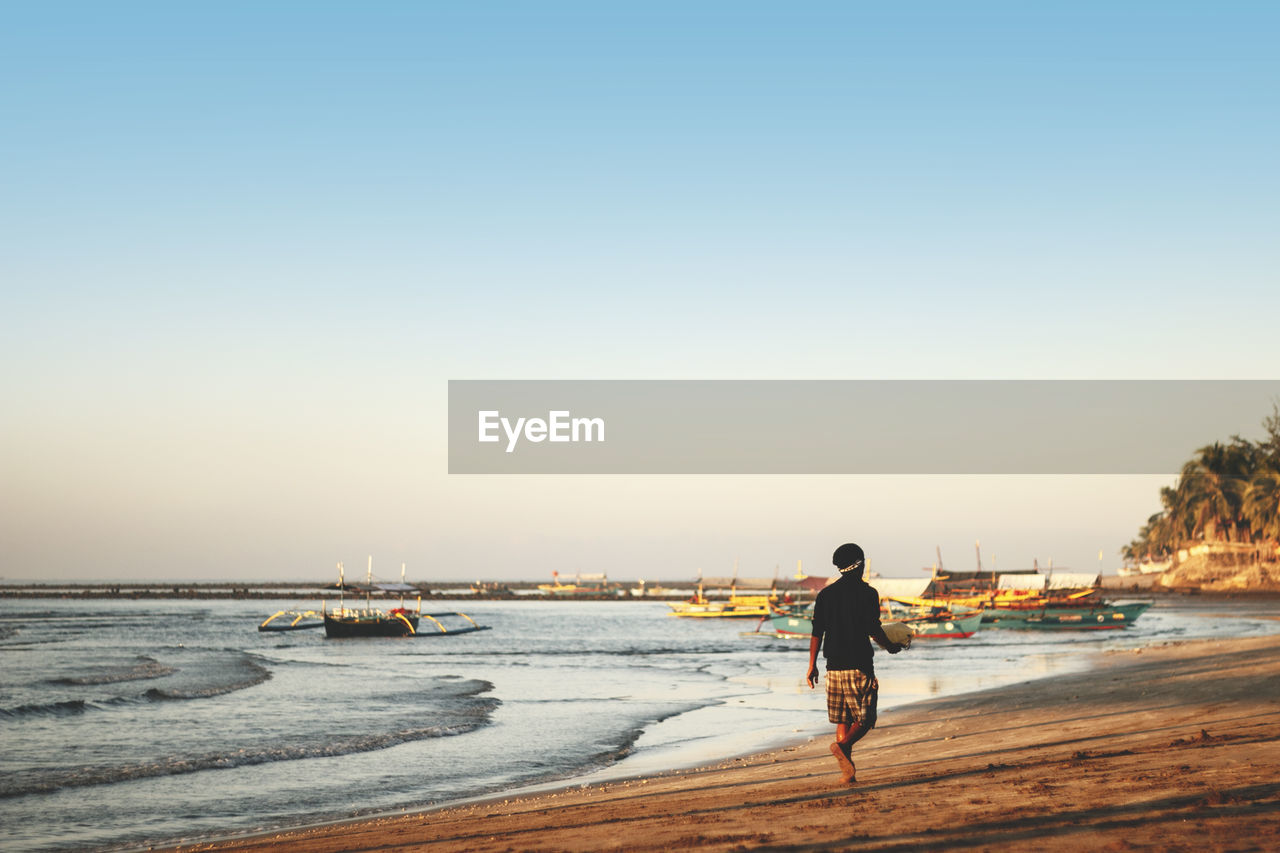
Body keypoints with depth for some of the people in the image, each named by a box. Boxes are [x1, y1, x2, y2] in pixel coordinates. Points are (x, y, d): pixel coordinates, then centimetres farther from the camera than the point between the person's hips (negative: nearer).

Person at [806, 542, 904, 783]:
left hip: (834, 666, 5)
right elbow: (873, 629, -8)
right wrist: (890, 647, 10)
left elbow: (817, 632, 7)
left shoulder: (826, 594, 8)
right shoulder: (867, 593, -5)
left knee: (843, 720, 10)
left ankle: (847, 771, 5)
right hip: (859, 664, -5)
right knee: (865, 718, 2)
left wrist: (812, 665, 11)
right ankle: (843, 746, -24)